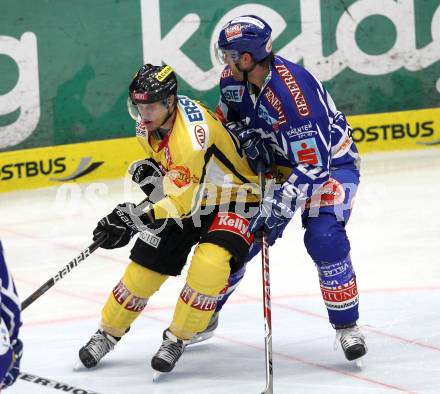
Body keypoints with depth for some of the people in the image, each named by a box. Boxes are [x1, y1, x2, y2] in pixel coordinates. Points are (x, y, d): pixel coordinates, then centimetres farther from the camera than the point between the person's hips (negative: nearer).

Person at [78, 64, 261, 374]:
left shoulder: (193, 133, -35)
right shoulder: (147, 126, -8)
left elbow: (182, 200, -36)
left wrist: (134, 217, -43)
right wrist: (149, 171, -8)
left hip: (235, 199, -7)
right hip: (189, 196, 8)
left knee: (209, 263, -29)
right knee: (145, 265, 4)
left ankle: (178, 339, -10)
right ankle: (108, 334, 23)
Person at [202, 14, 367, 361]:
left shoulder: (294, 92, -36)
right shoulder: (234, 80, -13)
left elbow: (313, 164, -37)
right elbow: (228, 119, 10)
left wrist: (279, 205, -41)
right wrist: (247, 138, -9)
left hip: (331, 161, -7)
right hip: (277, 162, 7)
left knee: (324, 238, -26)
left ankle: (347, 326, -11)